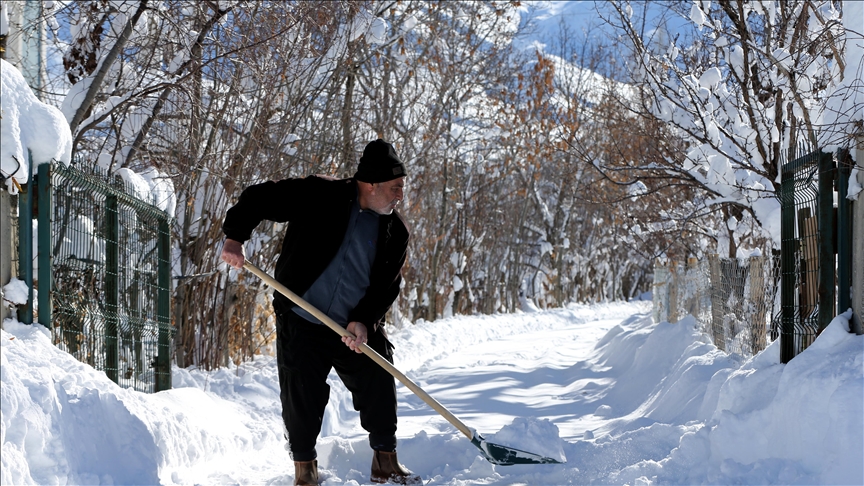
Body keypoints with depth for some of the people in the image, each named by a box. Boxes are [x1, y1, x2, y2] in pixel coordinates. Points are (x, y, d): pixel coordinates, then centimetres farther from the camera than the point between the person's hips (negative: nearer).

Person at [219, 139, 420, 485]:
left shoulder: (395, 232, 0)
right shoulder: (319, 196, -11)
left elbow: (387, 286, -3)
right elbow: (260, 198, -7)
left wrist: (364, 320, -18)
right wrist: (235, 237, -18)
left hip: (358, 329, 3)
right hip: (301, 324, -3)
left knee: (379, 391, 3)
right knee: (301, 399, -1)